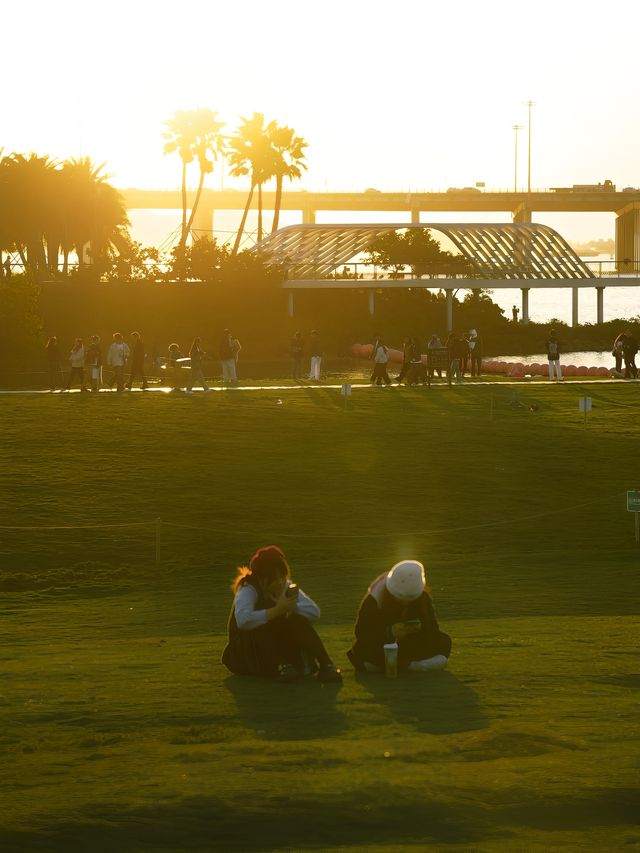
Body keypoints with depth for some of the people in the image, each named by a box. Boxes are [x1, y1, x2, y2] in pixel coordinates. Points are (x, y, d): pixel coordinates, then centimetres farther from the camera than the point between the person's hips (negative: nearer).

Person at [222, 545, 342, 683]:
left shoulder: (287, 586, -3)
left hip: (281, 647, 4)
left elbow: (314, 611, -14)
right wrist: (278, 610, -40)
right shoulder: (248, 590, -19)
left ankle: (326, 666, -35)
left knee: (297, 621, -24)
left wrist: (290, 607, -29)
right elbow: (243, 620, -40)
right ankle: (282, 667, -45)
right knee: (262, 626, -33)